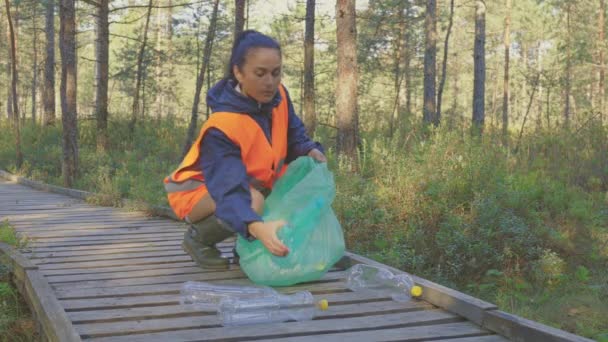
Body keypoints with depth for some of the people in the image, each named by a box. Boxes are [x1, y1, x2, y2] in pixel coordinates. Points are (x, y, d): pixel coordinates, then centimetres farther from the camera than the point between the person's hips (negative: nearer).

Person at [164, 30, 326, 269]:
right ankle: (197, 238, -6)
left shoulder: (278, 96, -14)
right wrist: (257, 227, -65)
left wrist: (311, 152, -21)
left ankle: (246, 244, 6)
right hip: (199, 190, -7)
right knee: (252, 201, -37)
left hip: (251, 181, 7)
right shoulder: (222, 127, -35)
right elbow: (230, 192, -46)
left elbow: (294, 136, 4)